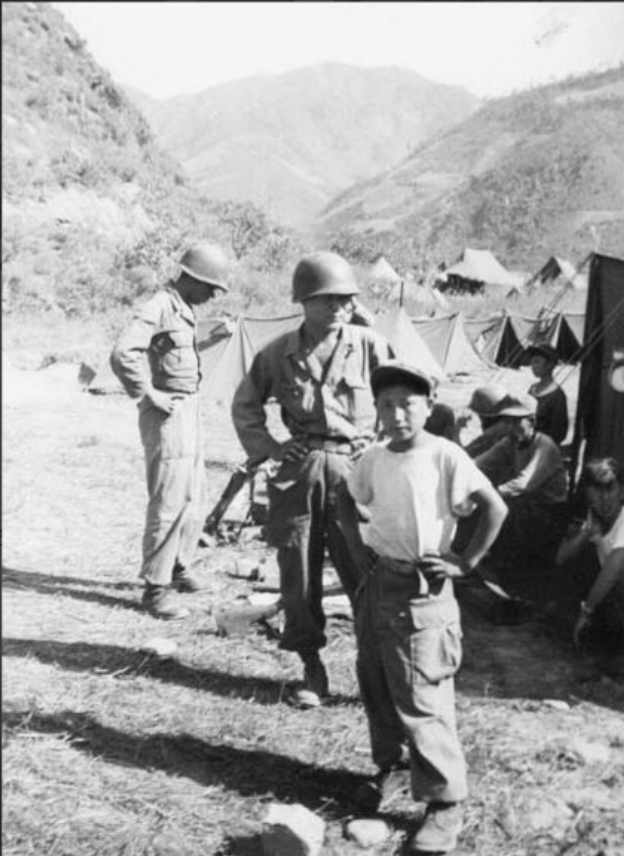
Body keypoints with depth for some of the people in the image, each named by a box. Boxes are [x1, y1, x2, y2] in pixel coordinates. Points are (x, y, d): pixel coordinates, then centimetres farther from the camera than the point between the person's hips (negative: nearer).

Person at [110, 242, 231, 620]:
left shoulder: (185, 310, 13)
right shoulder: (159, 308, -17)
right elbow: (123, 354, -29)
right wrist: (149, 395, -22)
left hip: (191, 412, 10)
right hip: (168, 417, -10)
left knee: (194, 501, 18)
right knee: (169, 504, -6)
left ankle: (179, 568, 34)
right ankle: (156, 589, 2)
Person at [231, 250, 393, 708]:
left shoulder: (369, 345, -3)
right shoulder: (279, 353, 3)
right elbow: (245, 404, 18)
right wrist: (266, 447, 7)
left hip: (354, 469, -2)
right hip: (297, 471, 2)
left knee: (366, 573, -4)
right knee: (298, 576, 7)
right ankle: (312, 671, 22)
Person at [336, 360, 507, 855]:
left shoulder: (445, 456, -14)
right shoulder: (374, 459, 4)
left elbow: (495, 507, -16)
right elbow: (347, 498, 23)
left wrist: (465, 564, -14)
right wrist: (356, 545, 11)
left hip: (421, 592, -6)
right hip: (376, 584, 6)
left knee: (421, 700, -5)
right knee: (375, 686, 17)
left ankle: (446, 802, 9)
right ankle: (387, 765, 39)